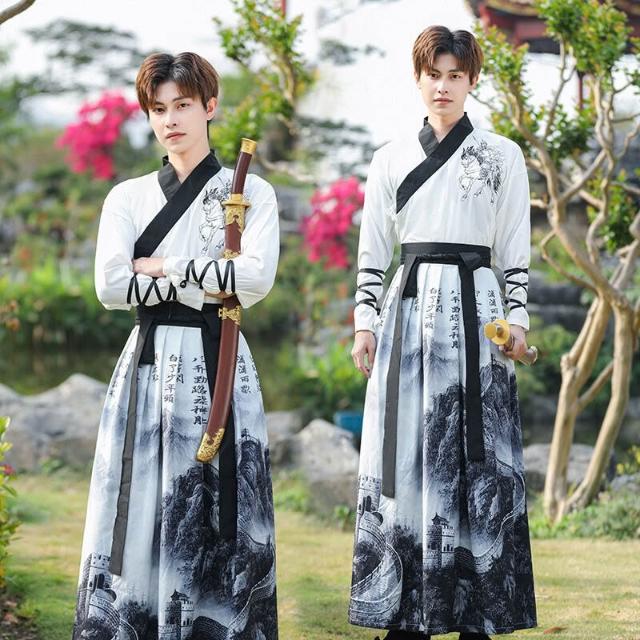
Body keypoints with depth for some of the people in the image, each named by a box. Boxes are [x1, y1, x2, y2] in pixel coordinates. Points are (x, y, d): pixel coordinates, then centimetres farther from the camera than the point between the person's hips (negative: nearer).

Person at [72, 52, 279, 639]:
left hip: (218, 361, -2)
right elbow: (111, 285, -3)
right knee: (141, 502, -1)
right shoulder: (128, 197, 11)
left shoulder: (251, 193, 6)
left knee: (214, 503, -4)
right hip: (148, 363, 2)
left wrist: (162, 268, -6)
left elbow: (257, 277, -11)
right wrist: (206, 283, -7)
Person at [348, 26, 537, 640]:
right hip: (407, 309, 2)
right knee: (404, 455, 0)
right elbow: (372, 250, 12)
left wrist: (517, 320, -4)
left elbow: (516, 253, 4)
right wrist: (364, 321, 4)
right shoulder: (391, 159, 11)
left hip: (473, 305, -2)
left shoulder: (501, 156, 5)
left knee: (472, 454, -4)